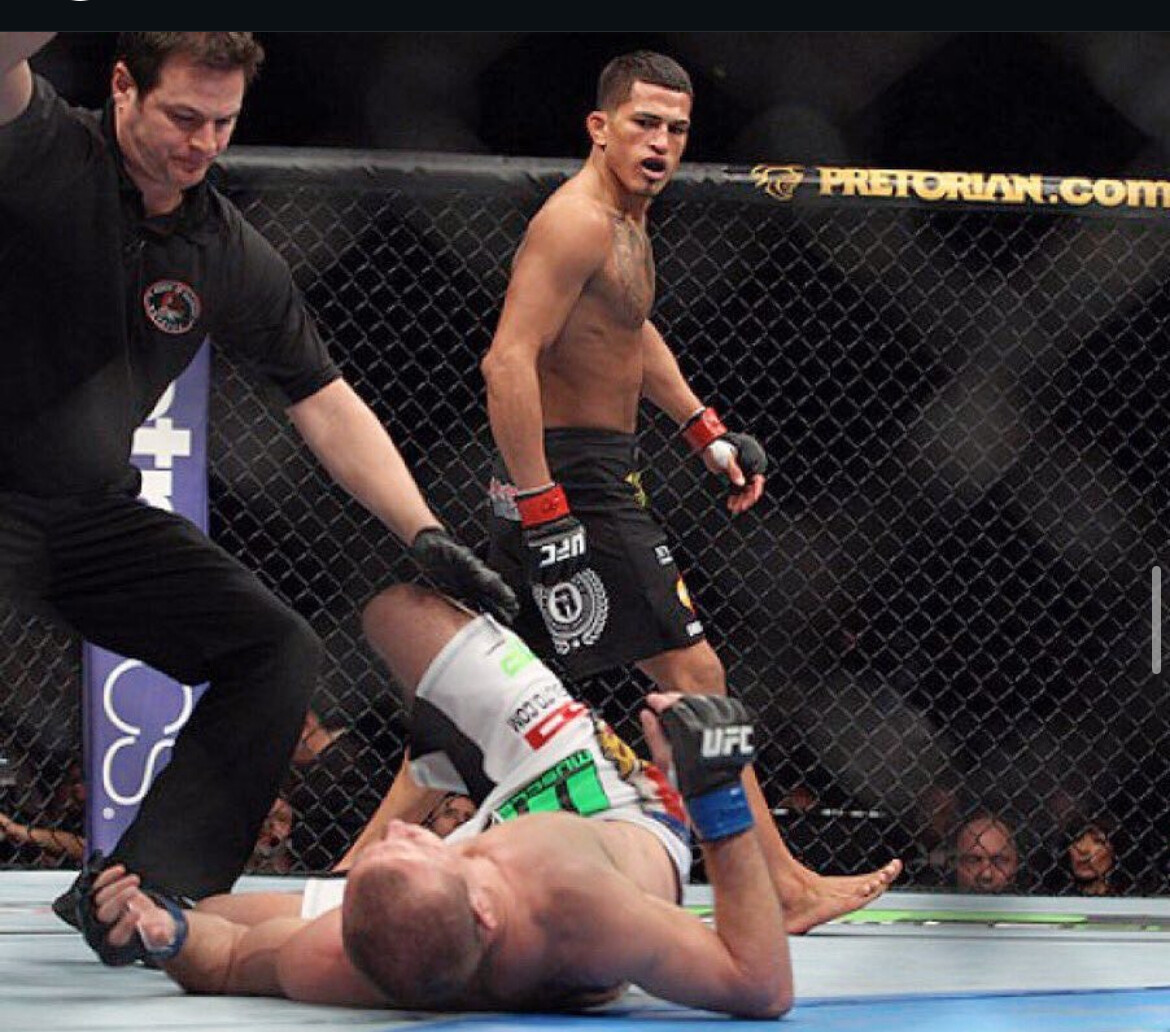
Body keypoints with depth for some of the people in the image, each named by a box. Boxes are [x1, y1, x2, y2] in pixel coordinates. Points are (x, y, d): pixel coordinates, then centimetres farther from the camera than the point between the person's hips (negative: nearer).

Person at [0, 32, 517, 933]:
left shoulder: (233, 259, 2)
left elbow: (327, 405, 6)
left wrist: (427, 535, -4)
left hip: (94, 513, 7)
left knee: (277, 649, 1)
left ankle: (143, 893, -3)